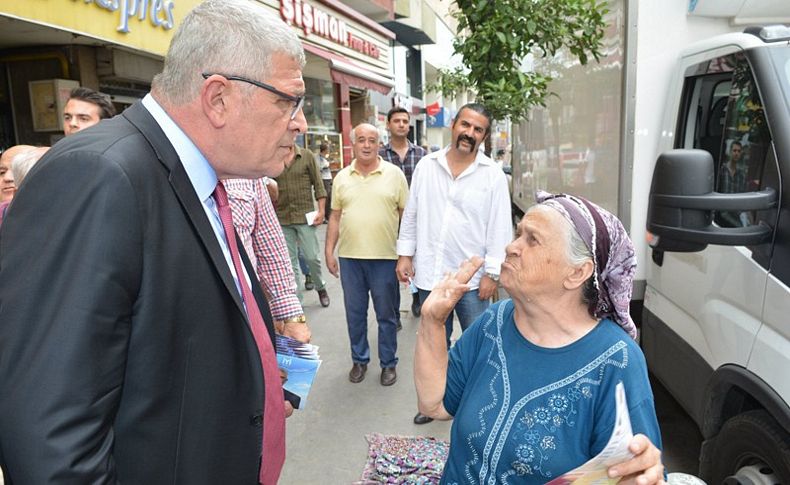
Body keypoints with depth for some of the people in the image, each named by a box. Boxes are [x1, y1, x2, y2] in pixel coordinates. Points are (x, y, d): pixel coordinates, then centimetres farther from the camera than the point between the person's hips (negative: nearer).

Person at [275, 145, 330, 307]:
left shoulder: (307, 156, 0)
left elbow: (318, 185, 0)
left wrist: (321, 210, -7)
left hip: (305, 216, -2)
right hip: (282, 219, 2)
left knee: (311, 257, 0)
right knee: (290, 262, 6)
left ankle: (321, 287, 27)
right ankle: (297, 300, 17)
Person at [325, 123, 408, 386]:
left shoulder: (394, 174, -1)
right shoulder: (342, 177, 7)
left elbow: (406, 215, 0)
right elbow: (335, 217, 10)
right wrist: (329, 252, 6)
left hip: (385, 256, -2)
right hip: (349, 256, 3)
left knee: (386, 314, 9)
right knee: (354, 313, 13)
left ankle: (388, 363, 25)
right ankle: (359, 359, 31)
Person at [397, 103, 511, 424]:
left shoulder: (492, 175, -4)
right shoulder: (426, 166, 3)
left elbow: (499, 227, -5)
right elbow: (411, 214, 9)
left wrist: (492, 273, -8)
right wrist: (405, 254, 5)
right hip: (430, 273, 3)